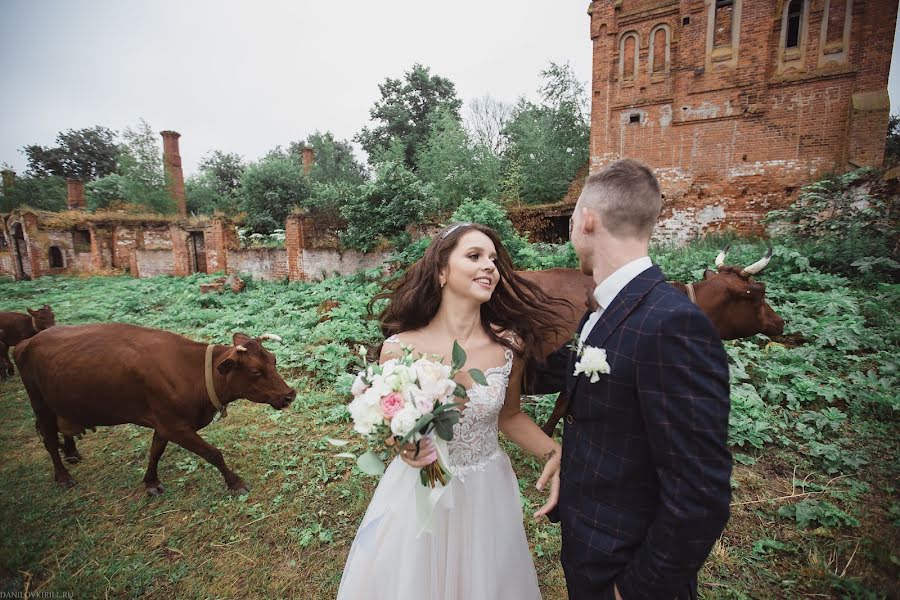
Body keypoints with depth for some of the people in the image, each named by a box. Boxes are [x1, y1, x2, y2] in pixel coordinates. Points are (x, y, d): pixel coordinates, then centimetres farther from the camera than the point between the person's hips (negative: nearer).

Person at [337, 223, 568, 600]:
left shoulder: (510, 345, -15)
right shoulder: (399, 349, -20)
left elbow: (509, 416, 2)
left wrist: (553, 453, -12)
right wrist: (405, 449, -24)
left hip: (487, 495, 2)